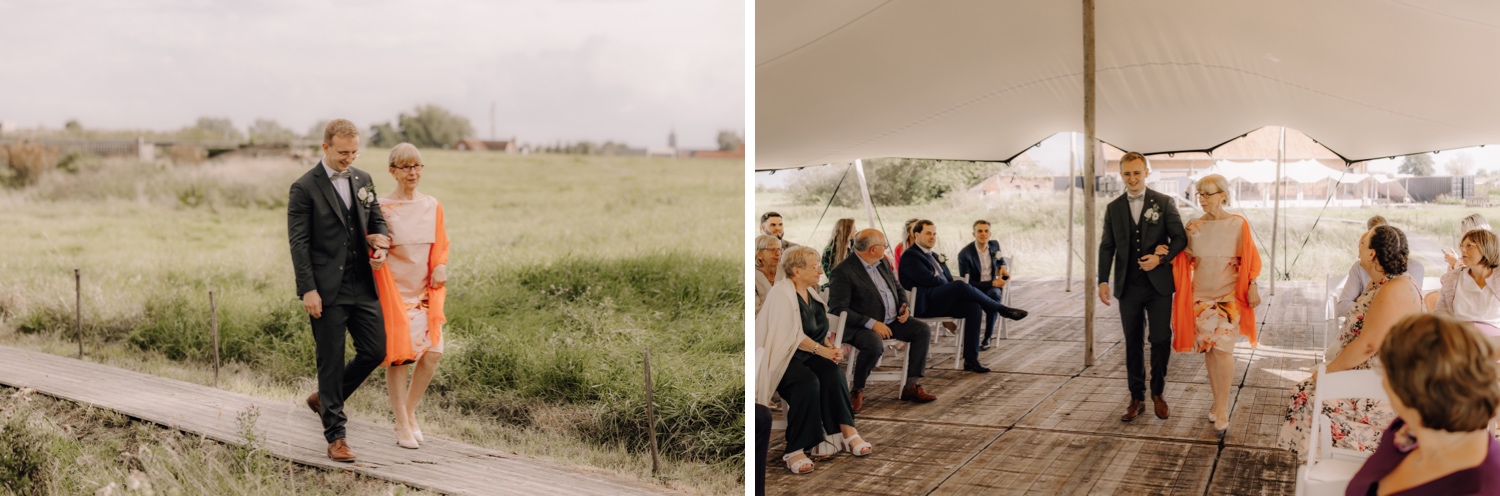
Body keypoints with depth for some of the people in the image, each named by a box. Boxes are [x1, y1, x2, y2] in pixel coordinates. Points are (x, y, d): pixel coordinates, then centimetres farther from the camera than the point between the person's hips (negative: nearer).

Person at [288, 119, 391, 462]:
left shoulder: (363, 180, 10)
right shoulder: (304, 188, -7)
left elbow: (377, 220, 20)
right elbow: (298, 243, -9)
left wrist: (381, 246, -3)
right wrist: (308, 290, -15)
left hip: (363, 286, 6)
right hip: (328, 291, -6)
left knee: (375, 351, 6)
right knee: (331, 362, 1)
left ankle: (324, 399, 29)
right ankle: (335, 437, 10)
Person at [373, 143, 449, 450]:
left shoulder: (432, 206, 7)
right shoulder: (382, 208, -3)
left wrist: (440, 267, -6)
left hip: (425, 291, 4)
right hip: (394, 290, -3)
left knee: (433, 353, -5)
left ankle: (410, 411, 19)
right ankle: (402, 425, 13)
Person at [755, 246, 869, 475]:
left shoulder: (812, 294, 13)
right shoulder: (782, 293, -13)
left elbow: (821, 330, 14)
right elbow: (793, 336, -19)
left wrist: (830, 346, -6)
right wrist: (821, 350, -24)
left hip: (807, 354, 7)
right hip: (782, 355, -7)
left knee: (833, 372, -22)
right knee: (807, 382, -33)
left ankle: (847, 432, -20)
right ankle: (794, 451, -29)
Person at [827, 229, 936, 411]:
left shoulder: (882, 263, 10)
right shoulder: (842, 272, -16)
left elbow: (898, 288, 23)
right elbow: (838, 309, -21)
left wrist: (905, 308, 0)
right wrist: (872, 323, -27)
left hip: (892, 321, 8)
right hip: (861, 326, -8)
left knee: (923, 330, -7)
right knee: (874, 345, -37)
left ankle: (912, 386, -1)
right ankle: (857, 391, -13)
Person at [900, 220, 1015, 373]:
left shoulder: (936, 257, 27)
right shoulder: (910, 256, -2)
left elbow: (949, 280, 20)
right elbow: (930, 280, -13)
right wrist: (957, 289, -5)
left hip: (943, 302, 8)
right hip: (925, 304, -8)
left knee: (974, 306, -19)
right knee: (961, 286, -29)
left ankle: (971, 359, -21)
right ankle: (1000, 309, -11)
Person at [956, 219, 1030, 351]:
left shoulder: (995, 244, 0)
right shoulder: (965, 254, -16)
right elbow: (966, 282, -19)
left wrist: (1003, 267, -2)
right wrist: (992, 283, -24)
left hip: (992, 287, 3)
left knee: (994, 294, -35)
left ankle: (987, 337, -24)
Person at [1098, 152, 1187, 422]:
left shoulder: (1164, 203, 0)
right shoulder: (1113, 208, 7)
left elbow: (1180, 238, -1)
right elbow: (1107, 246, 6)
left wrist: (1161, 258, -18)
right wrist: (1103, 281, -3)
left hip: (1159, 285, -2)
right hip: (1129, 287, 2)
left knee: (1161, 340, 0)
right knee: (1133, 343, 8)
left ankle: (1158, 394, 18)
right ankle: (1137, 398, 16)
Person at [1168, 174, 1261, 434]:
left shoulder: (1238, 224, -3)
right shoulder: (1193, 227, 4)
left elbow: (1250, 259, 0)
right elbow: (1185, 260, 9)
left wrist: (1252, 287, -7)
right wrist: (1167, 254, -9)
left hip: (1229, 295, -3)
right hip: (1201, 294, 3)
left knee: (1223, 348, -11)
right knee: (1208, 348, 6)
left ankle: (1222, 409, -5)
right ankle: (1220, 401, 20)